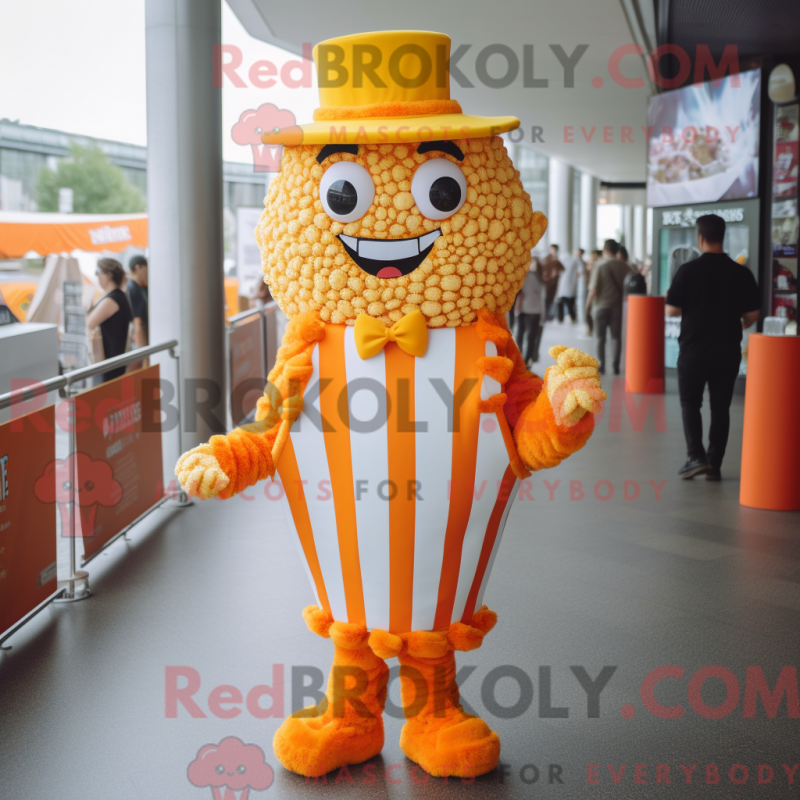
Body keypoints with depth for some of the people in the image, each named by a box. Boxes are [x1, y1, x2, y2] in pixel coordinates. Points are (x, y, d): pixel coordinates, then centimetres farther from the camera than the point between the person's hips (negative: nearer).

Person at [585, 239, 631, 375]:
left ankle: (601, 366, 5)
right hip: (618, 306, 2)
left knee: (601, 338, 7)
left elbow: (594, 289, -14)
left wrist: (588, 304, -3)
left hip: (601, 305, -2)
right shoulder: (624, 267, -1)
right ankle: (616, 366, 5)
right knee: (616, 337, 9)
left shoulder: (599, 266, -10)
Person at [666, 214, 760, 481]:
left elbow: (672, 310, -8)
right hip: (727, 349, 2)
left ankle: (696, 456, -4)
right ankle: (714, 465, 11)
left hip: (694, 347, -2)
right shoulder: (741, 273, -3)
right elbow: (752, 314, 0)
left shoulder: (688, 270, -10)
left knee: (690, 403, 11)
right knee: (721, 407, 10)